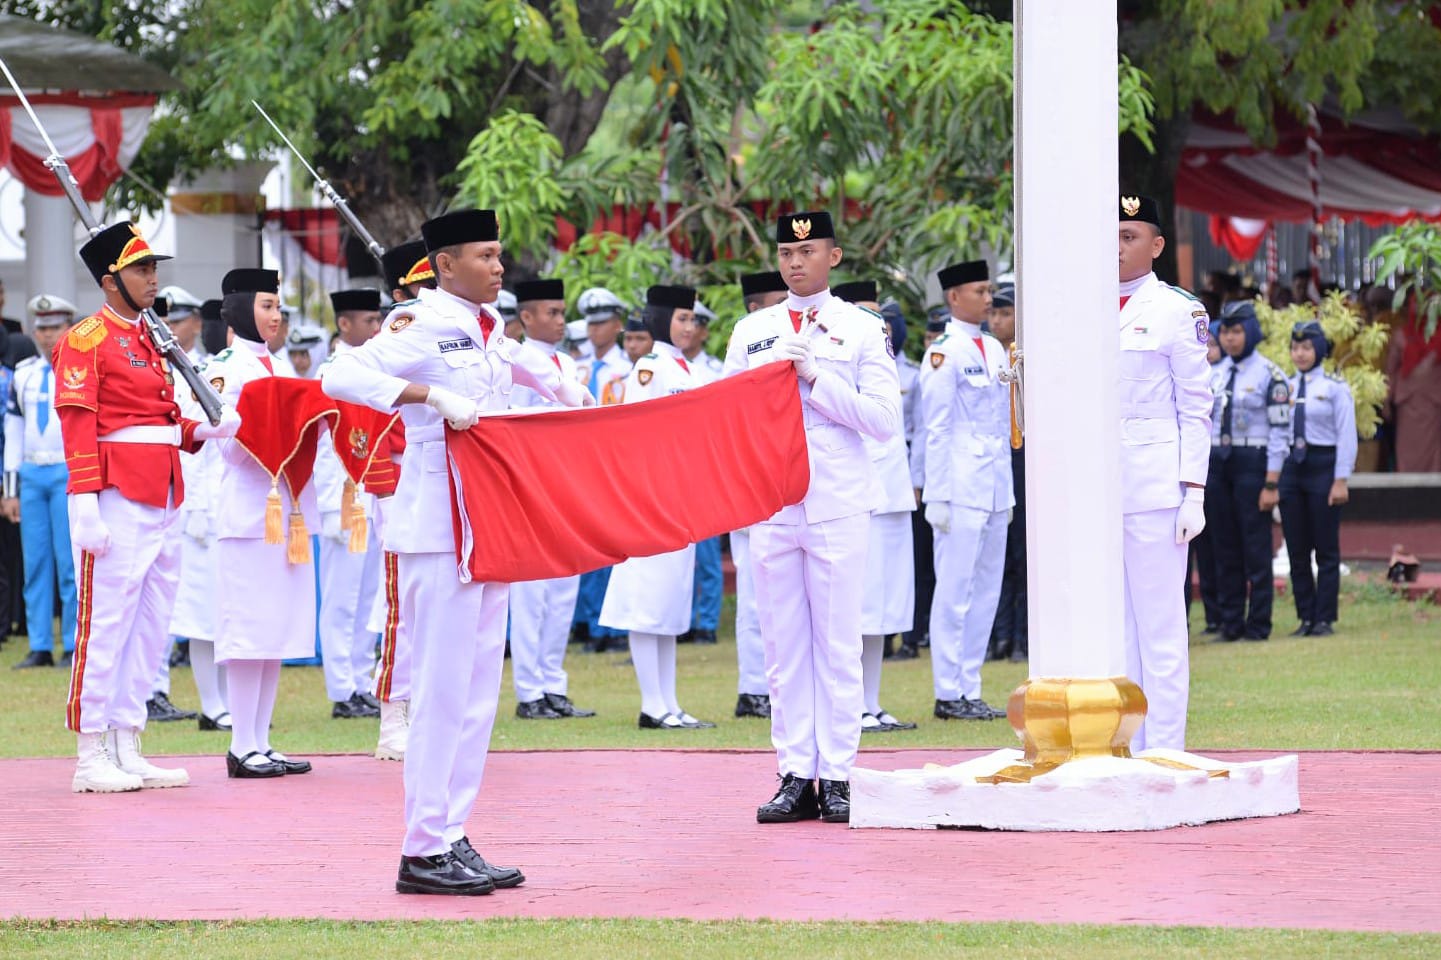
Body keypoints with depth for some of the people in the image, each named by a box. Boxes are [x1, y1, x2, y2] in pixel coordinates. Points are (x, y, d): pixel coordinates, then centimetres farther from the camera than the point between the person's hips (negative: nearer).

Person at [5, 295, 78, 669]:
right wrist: (12, 490, 10)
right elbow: (13, 434, 14)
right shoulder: (24, 375, 12)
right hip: (31, 475, 4)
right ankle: (40, 647, 9)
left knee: (70, 564, -5)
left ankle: (74, 647, 0)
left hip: (71, 475, -4)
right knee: (35, 565, 4)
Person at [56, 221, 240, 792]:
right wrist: (84, 505, -20)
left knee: (151, 627, 9)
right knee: (105, 623, -5)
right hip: (118, 503, -9)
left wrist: (203, 432, 3)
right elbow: (78, 424, -13)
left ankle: (126, 750, 15)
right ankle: (92, 758, -1)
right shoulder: (87, 340, -7)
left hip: (161, 505, 9)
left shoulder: (148, 341, 19)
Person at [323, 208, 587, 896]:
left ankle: (452, 838, 14)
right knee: (444, 689, -8)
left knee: (478, 686, 10)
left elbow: (517, 362, 39)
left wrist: (559, 387, 24)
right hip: (438, 527, -9)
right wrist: (431, 396, -29)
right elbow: (340, 376, -24)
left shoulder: (488, 328, 14)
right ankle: (424, 852, -4)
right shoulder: (420, 324, -10)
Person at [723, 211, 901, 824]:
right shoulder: (752, 332, 13)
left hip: (838, 507, -3)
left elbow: (885, 420, -4)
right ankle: (795, 776, 4)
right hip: (770, 507, 3)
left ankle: (837, 776, 0)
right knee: (784, 645, 2)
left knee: (838, 644, -2)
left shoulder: (864, 330, 5)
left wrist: (815, 380, -10)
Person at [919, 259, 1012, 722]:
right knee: (955, 592, -5)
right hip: (961, 488, -8)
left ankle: (969, 691, 13)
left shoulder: (994, 349, 14)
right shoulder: (944, 351, -8)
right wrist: (937, 496, -13)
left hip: (995, 488, 8)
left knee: (986, 591, 8)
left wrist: (1008, 489, 17)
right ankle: (949, 695, -1)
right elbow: (937, 428, -10)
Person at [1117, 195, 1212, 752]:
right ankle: (1122, 751, 10)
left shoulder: (1178, 310, -1)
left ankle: (1164, 754, -1)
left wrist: (1193, 493, -9)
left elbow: (1195, 409, -2)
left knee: (1160, 625, -4)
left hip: (1153, 487, -5)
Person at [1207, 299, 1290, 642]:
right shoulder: (1214, 375, 12)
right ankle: (1230, 621, 12)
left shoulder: (1269, 375, -5)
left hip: (1251, 463, -5)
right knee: (1224, 546, 6)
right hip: (1216, 465, 5)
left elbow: (1279, 431, -8)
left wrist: (1271, 484, -12)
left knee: (1255, 545, -3)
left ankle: (1258, 623, 2)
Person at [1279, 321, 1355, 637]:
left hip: (1323, 466, -4)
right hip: (1291, 466, 4)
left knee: (1326, 550, 0)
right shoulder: (1285, 387, 9)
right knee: (1296, 550, 5)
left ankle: (1324, 619, 4)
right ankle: (1305, 618, 11)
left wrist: (1341, 480, -10)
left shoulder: (1335, 387, -3)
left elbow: (1346, 436, -6)